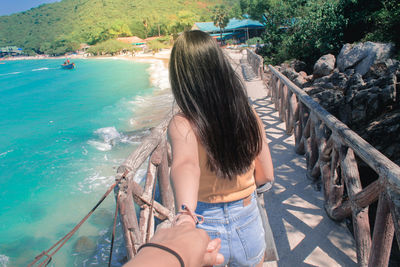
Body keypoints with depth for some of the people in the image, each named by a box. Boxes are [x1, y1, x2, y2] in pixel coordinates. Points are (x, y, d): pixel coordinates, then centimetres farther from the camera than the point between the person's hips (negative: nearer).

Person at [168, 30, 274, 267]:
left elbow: (186, 164, -41)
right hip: (249, 224, 3)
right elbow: (266, 175, -2)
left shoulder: (182, 124, -20)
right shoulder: (249, 114, -9)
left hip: (205, 228, -2)